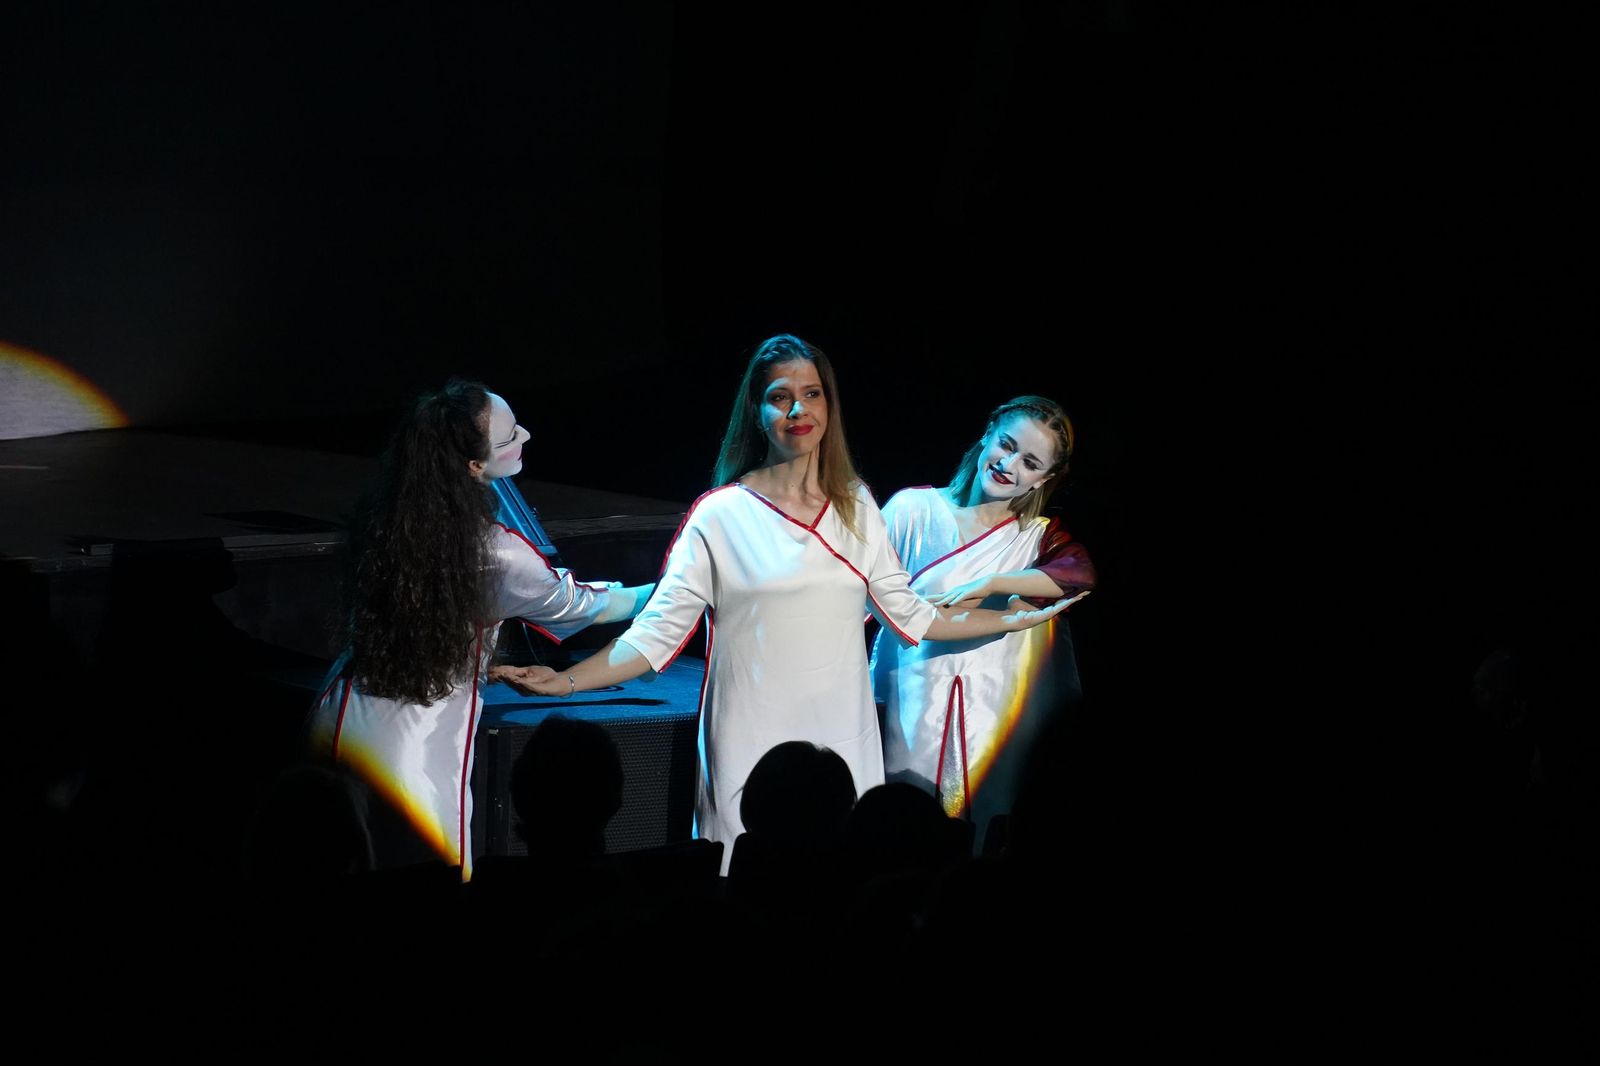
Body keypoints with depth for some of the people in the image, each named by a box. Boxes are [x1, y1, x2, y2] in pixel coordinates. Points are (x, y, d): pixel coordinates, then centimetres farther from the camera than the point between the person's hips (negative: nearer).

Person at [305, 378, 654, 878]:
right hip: (415, 759, -6)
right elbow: (576, 605, 2)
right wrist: (659, 592, 20)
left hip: (338, 727, 6)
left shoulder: (380, 517, -3)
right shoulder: (496, 554, -18)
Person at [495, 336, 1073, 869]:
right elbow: (657, 632, -5)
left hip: (842, 742, 3)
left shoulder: (855, 507, 9)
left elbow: (910, 615, 16)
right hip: (750, 750, -3)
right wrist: (568, 681, -16)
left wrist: (1015, 619, 17)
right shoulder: (721, 515, -3)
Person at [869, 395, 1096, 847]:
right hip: (914, 722, -1)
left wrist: (989, 585, -24)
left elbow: (1081, 574, -15)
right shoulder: (913, 509, 3)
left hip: (995, 724, 1)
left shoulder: (1041, 538, 8)